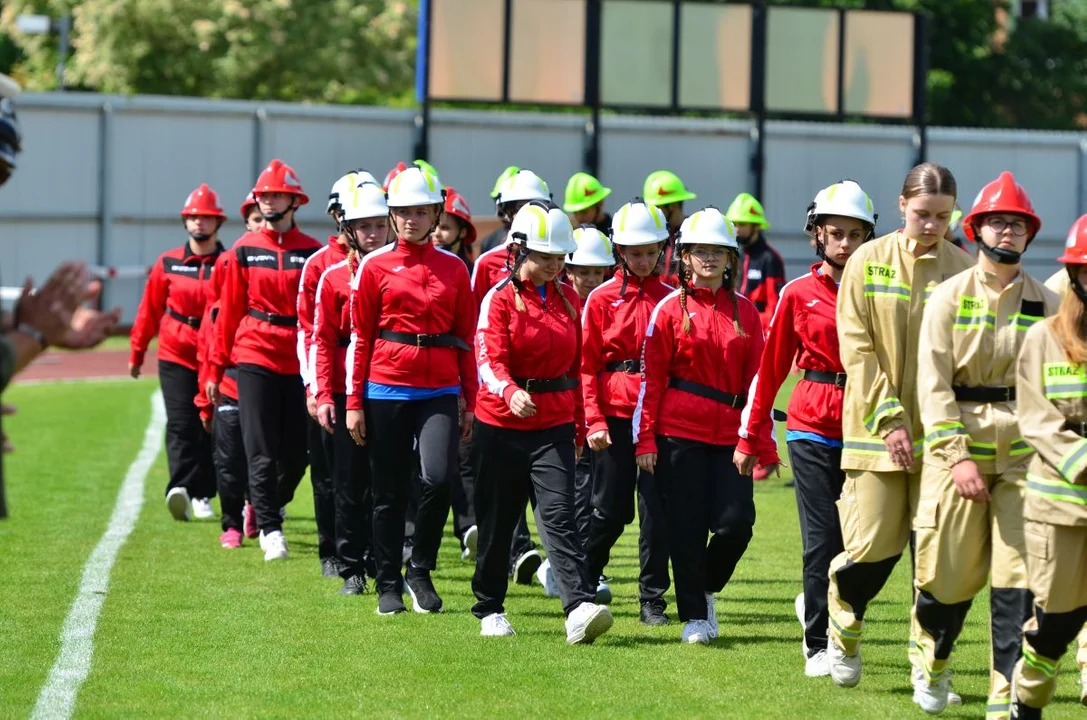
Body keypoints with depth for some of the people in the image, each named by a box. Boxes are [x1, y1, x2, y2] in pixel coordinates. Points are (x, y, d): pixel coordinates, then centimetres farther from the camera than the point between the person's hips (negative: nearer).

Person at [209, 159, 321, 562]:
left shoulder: (312, 252, 3)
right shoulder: (245, 251, 5)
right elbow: (229, 312, 8)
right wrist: (217, 367, 7)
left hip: (299, 360, 1)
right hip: (255, 356, -1)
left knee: (296, 453, 4)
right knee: (262, 450, -6)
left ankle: (266, 507, 30)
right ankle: (270, 530, -4)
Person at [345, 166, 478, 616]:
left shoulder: (454, 269, 7)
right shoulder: (375, 266, 2)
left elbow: (465, 338, 10)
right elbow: (361, 337, 2)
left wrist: (470, 401, 6)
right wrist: (354, 402, -1)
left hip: (439, 390, 1)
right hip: (387, 388, -1)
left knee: (439, 478, -16)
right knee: (389, 491, 3)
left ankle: (421, 570, 4)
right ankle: (389, 586, 15)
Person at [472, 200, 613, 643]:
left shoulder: (568, 299, 9)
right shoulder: (500, 299, -7)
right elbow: (489, 359, -20)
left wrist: (579, 427, 18)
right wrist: (510, 392, -40)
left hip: (554, 427, 2)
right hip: (502, 425, -2)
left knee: (559, 514, -12)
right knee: (497, 521, 9)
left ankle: (580, 610, -25)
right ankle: (490, 610, 24)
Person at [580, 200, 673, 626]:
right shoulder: (602, 299, 3)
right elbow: (587, 366, 1)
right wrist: (593, 420, -7)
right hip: (615, 415, -1)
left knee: (657, 508, -1)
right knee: (612, 508, 2)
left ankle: (652, 600, 7)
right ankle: (581, 583, 24)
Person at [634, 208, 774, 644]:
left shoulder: (744, 311, 9)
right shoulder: (671, 309, 1)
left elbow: (756, 379, 9)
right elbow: (651, 377, 0)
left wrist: (762, 444, 4)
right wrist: (644, 441, -5)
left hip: (731, 436, 2)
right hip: (680, 433, -2)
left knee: (736, 523, -7)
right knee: (687, 528, 0)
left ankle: (706, 588, 20)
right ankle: (694, 616, 11)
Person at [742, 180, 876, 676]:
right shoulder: (799, 294, 3)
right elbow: (772, 365, 8)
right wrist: (751, 433, 9)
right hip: (813, 426, -2)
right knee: (823, 538, -7)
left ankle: (816, 605, 29)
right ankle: (818, 646, 2)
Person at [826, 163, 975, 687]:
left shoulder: (962, 268, 3)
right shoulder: (868, 262, 1)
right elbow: (856, 349, -2)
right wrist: (889, 420, -9)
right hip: (876, 426, -1)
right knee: (873, 545, -2)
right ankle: (843, 634, 26)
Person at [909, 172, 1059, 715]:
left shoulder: (1045, 304, 7)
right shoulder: (949, 298, 1)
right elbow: (933, 384, -5)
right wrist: (958, 456, -15)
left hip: (1023, 449, 2)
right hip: (960, 442, -2)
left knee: (1018, 573, -5)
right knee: (950, 568, 2)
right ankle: (930, 661, 31)